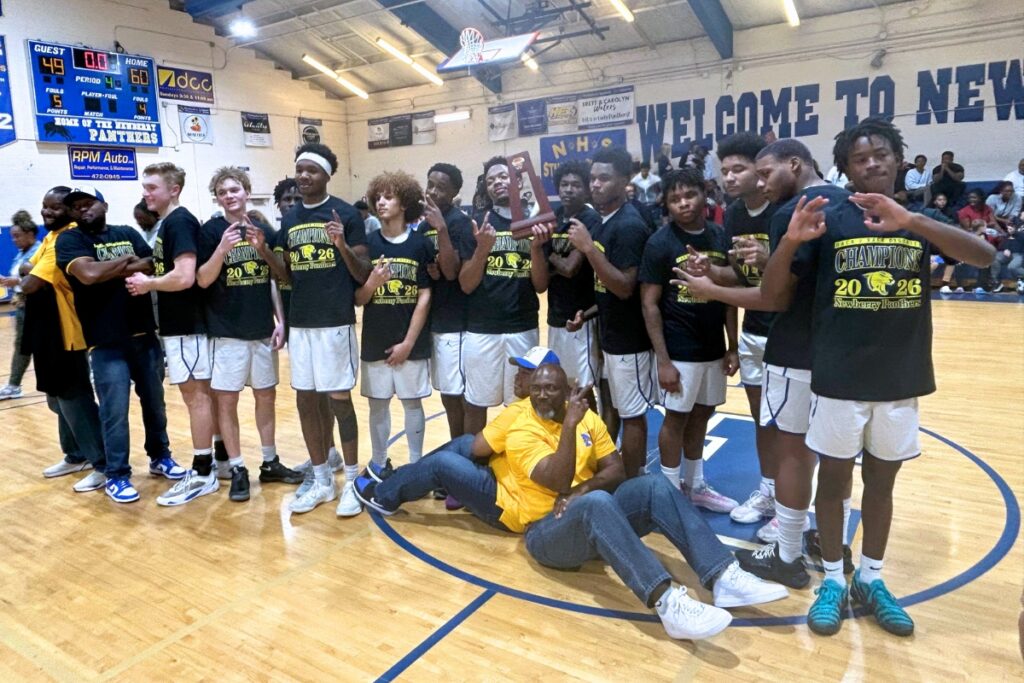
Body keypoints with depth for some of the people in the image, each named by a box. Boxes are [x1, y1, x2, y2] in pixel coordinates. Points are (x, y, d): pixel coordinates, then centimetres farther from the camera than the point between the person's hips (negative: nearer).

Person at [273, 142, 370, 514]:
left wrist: (343, 245, -23)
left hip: (336, 321, -6)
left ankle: (352, 480, 13)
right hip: (300, 323, 6)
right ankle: (320, 478, 22)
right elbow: (288, 276, 16)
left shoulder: (346, 214, -5)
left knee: (338, 399, -1)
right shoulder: (289, 219, 12)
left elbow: (363, 275, -6)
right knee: (306, 400, 9)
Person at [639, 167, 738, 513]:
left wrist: (732, 347, 5)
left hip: (713, 347, 5)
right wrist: (663, 360, -15)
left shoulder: (721, 237, 3)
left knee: (702, 414, 17)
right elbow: (649, 305, -12)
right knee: (676, 417, 6)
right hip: (679, 350, -5)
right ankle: (671, 491, 24)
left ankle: (696, 486, 34)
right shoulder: (660, 243, -11)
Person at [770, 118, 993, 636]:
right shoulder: (829, 221, -4)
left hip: (901, 378, 3)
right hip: (839, 377, -2)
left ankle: (870, 579, 32)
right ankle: (833, 580, 25)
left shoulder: (918, 223, 2)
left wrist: (909, 221, -31)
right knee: (834, 477, 8)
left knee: (881, 480, 15)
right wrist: (791, 240, -27)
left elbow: (984, 255, -16)